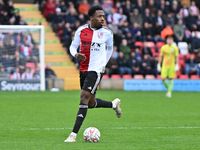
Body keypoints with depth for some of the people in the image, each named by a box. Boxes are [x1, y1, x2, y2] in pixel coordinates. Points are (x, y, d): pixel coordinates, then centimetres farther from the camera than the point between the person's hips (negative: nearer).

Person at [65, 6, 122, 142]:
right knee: (91, 103, 13)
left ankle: (73, 135, -19)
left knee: (84, 97, -18)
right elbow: (73, 46, 10)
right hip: (83, 69, 5)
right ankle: (114, 104, 44)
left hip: (96, 70, -5)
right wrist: (76, 54, -12)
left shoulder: (107, 33, -3)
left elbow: (110, 48, 16)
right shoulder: (81, 30, 1)